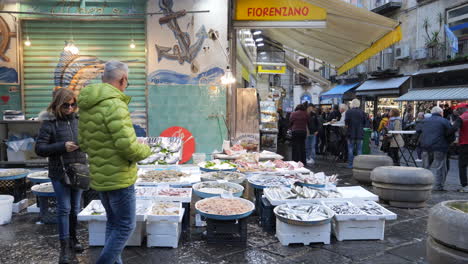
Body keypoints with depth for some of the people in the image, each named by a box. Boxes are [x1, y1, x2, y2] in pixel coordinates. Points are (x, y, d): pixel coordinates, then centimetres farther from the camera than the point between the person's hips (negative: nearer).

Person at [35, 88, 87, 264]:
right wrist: (62, 146, -20)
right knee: (64, 208, -1)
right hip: (60, 172, -4)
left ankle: (73, 238, 30)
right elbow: (39, 148, -8)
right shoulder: (49, 123, -6)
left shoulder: (77, 119, 4)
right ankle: (65, 246, 11)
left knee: (75, 208, 13)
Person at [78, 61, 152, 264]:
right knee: (125, 226, 5)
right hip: (119, 178, -9)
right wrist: (145, 151, -7)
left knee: (113, 222, 22)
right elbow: (128, 146, -26)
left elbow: (83, 142, 13)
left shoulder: (86, 105, 6)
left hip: (99, 177, 9)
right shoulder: (114, 104, -22)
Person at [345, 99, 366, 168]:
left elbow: (346, 121, -13)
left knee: (350, 149, 7)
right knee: (359, 150, 7)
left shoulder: (348, 112, -8)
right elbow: (364, 122, 2)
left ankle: (350, 164, 9)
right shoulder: (362, 112, -2)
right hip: (360, 133, 1)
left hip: (351, 133, -1)